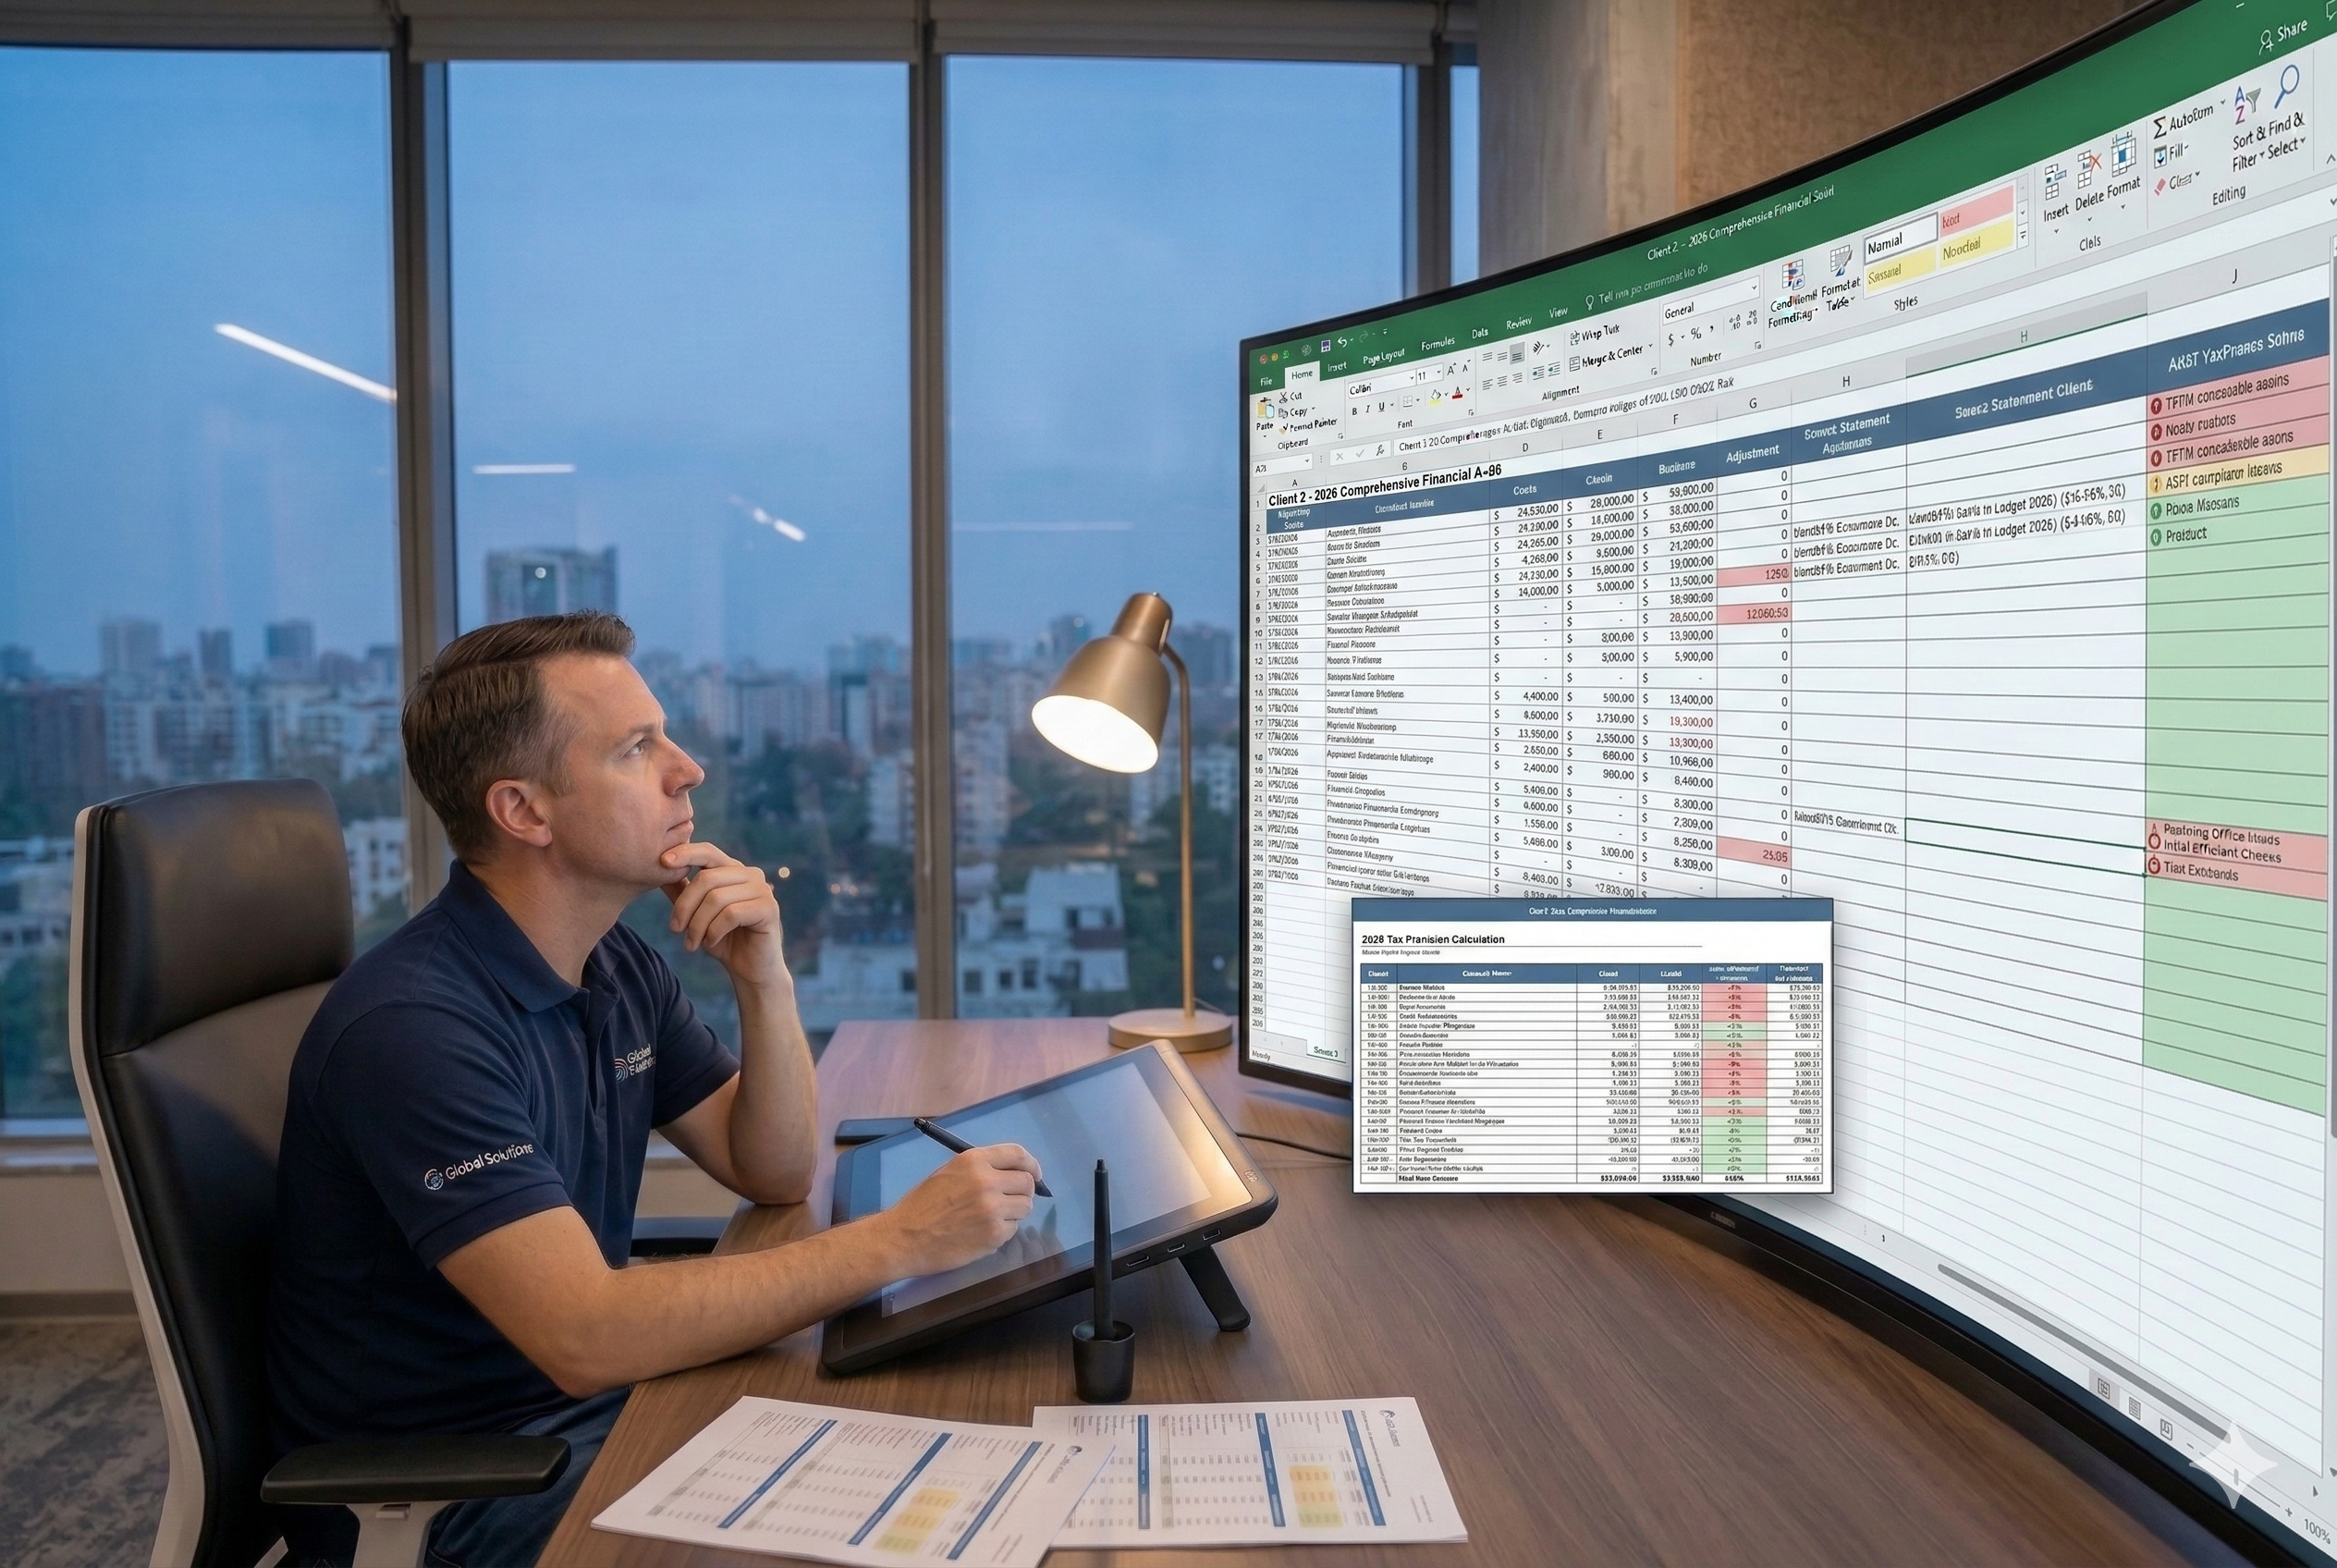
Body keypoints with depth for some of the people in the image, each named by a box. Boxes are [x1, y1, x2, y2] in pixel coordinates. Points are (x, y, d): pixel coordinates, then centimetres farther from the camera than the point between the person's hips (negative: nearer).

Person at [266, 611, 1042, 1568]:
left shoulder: (615, 963, 2)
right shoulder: (414, 1026, -25)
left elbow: (776, 1174, 5)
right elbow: (585, 1337, -32)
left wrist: (764, 980, -12)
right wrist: (901, 1240, -30)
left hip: (591, 1401, 8)